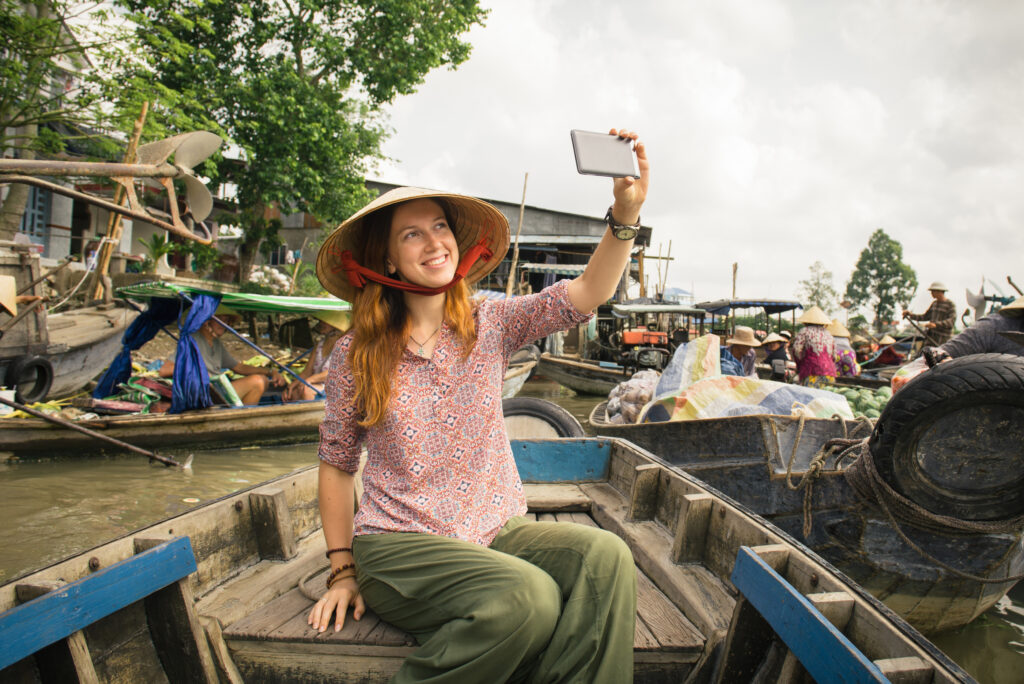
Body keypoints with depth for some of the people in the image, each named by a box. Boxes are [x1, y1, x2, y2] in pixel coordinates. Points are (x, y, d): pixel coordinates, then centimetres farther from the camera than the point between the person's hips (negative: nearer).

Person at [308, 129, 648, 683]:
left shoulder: (490, 325, 3)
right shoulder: (356, 354, -1)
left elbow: (582, 296, -11)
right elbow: (336, 463, 7)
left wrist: (625, 215, -27)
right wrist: (342, 572, 4)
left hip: (498, 530, 3)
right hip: (399, 544, -2)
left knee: (603, 556, -26)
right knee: (530, 597, -30)